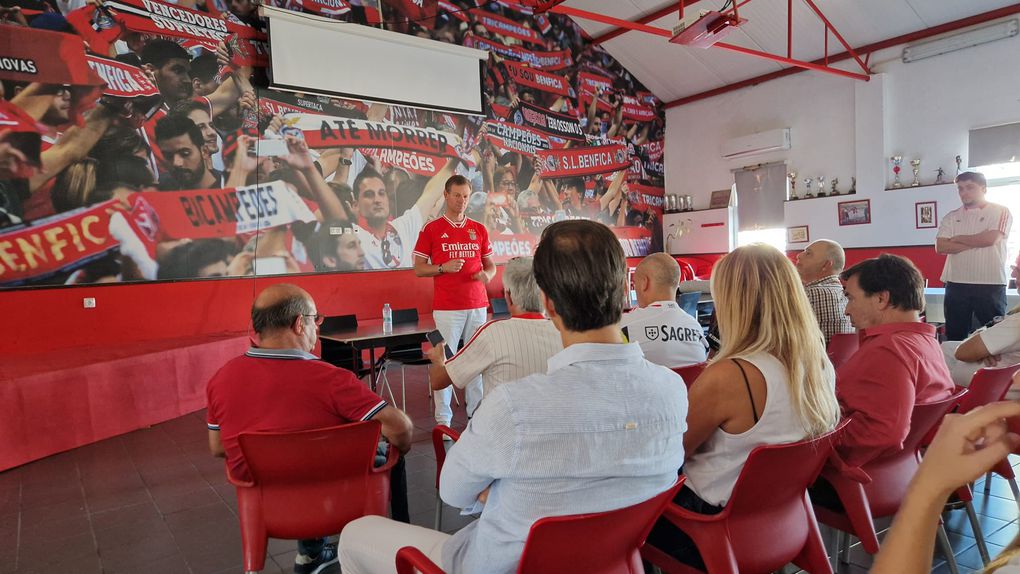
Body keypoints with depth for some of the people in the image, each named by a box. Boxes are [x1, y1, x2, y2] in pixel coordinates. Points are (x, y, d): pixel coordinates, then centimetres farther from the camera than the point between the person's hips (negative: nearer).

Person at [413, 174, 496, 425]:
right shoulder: (431, 229, 3)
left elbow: (490, 264, 18)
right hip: (446, 307, -3)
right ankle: (443, 418, 6)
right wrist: (443, 268, -15)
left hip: (477, 304, 3)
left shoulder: (479, 230, 13)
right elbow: (418, 268, 2)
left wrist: (487, 274, -5)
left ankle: (476, 412, 16)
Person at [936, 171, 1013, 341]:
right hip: (956, 284, 3)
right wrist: (975, 242, -10)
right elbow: (940, 247, -3)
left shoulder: (1000, 211, 2)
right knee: (954, 335, 9)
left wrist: (958, 238, -2)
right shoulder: (951, 217, 10)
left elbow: (990, 238, -15)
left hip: (990, 284, -3)